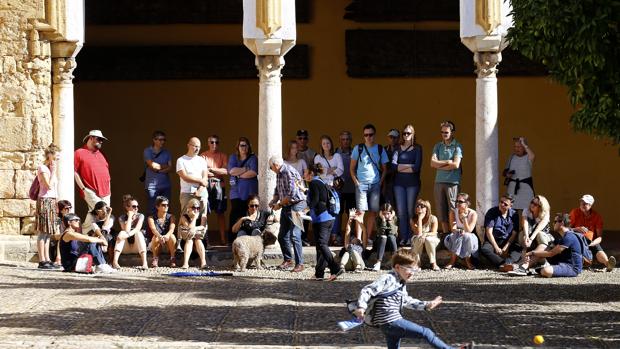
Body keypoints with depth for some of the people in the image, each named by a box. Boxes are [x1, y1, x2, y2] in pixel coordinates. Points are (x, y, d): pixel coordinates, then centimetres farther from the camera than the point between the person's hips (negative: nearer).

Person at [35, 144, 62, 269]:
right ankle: (42, 260, -11)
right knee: (43, 232, -10)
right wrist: (53, 171, -11)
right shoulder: (42, 168, -7)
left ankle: (47, 259, 10)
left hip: (52, 202, 10)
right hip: (45, 201, -10)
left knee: (48, 233, 9)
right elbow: (49, 185, -18)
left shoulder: (50, 168, 20)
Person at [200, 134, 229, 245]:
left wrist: (211, 169, -7)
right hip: (206, 185, -1)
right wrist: (218, 172, -7)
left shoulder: (223, 156, 10)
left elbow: (226, 171, -2)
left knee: (220, 213, 3)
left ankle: (223, 238, 5)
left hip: (219, 186, 1)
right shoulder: (203, 156, 6)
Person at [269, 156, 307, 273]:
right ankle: (288, 260, 28)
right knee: (282, 236, 13)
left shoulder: (289, 172, -17)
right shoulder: (279, 174, 13)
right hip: (286, 206, 10)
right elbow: (277, 190, 24)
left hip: (296, 205, -10)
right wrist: (274, 200, 5)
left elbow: (292, 194, -23)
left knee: (294, 236, -14)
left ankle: (299, 264, -12)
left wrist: (279, 204, -14)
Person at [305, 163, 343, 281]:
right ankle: (319, 273, 12)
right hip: (330, 217, 9)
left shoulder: (313, 183, -6)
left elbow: (315, 199, -17)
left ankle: (336, 269, -21)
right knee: (323, 244, 10)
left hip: (320, 218, -9)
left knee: (322, 245, -9)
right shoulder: (322, 182, 19)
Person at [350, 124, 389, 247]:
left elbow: (384, 169, 13)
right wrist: (356, 181, -5)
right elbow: (352, 168, 6)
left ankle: (366, 241, 9)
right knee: (361, 212, -9)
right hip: (361, 184, -2)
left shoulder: (380, 149, 8)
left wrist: (381, 182, 1)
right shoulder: (358, 149, 3)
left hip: (375, 185, 2)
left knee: (373, 212, 2)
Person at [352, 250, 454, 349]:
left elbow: (407, 301, 33)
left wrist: (426, 305, 30)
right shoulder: (388, 279, -11)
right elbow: (367, 290, -17)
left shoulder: (401, 283, 20)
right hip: (390, 322, -11)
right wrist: (362, 307, -32)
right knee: (426, 333, -9)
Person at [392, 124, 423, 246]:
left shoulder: (417, 148, 4)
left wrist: (401, 168, -5)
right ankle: (403, 237, 1)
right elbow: (394, 165, -4)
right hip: (399, 183, 2)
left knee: (410, 210, -3)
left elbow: (417, 167, -8)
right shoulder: (398, 148, 11)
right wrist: (409, 166, -10)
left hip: (412, 183, -2)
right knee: (401, 211, -2)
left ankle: (411, 237, -1)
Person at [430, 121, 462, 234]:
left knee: (453, 210, -6)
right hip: (439, 182, 5)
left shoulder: (457, 146, 0)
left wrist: (440, 165, -2)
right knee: (441, 211, 5)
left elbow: (455, 165, -11)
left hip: (452, 182, -5)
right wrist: (447, 162, -7)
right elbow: (432, 163, 2)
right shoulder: (438, 146, 13)